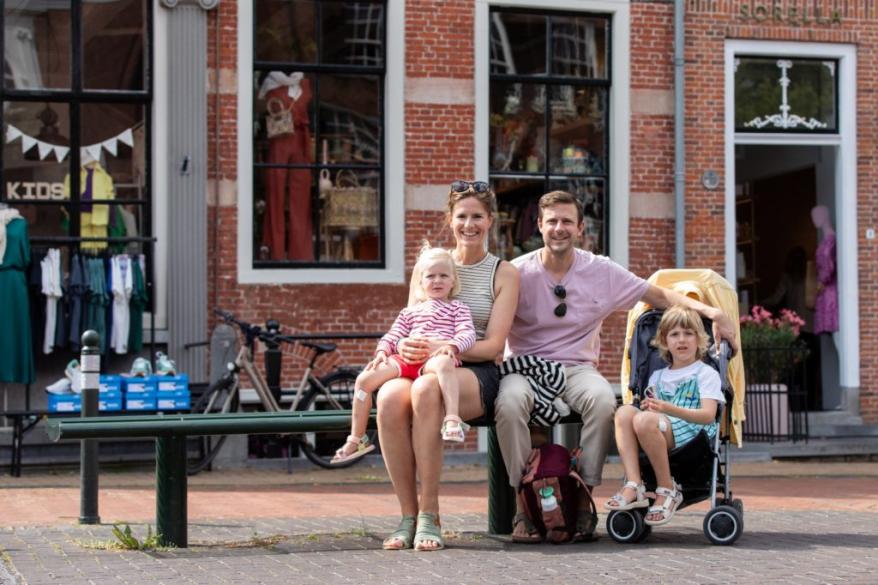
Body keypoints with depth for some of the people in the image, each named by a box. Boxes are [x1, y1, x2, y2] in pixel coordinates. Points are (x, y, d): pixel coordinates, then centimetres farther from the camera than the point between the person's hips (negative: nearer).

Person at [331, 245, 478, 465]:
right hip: (406, 358, 5)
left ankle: (453, 420, -58)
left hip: (435, 357, -5)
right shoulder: (409, 312, 32)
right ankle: (356, 439, -5)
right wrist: (382, 351, 3)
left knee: (443, 364, -44)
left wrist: (451, 346, -18)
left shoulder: (458, 309, 20)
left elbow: (467, 333, 4)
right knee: (364, 378, -12)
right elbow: (392, 336, 25)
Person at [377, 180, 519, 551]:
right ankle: (409, 516, -27)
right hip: (423, 367, 3)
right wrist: (404, 345, -13)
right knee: (390, 397, -35)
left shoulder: (504, 274, 8)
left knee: (426, 388, -39)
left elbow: (493, 345, -2)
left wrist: (442, 351, -18)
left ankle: (429, 516, -33)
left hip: (477, 374, -2)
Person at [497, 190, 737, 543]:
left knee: (603, 399, -34)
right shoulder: (518, 273, 1)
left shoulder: (602, 272, 7)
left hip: (577, 368, 2)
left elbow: (658, 295, 10)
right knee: (510, 401, -37)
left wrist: (710, 312, -3)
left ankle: (583, 499, -22)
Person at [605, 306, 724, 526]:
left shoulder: (706, 373, 7)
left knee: (645, 420, -33)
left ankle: (667, 490, -22)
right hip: (658, 434, 6)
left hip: (691, 433, -6)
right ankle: (633, 486, -30)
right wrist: (648, 407, -4)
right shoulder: (658, 376, 26)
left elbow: (708, 415, -8)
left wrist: (669, 409, -22)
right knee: (625, 411, -22)